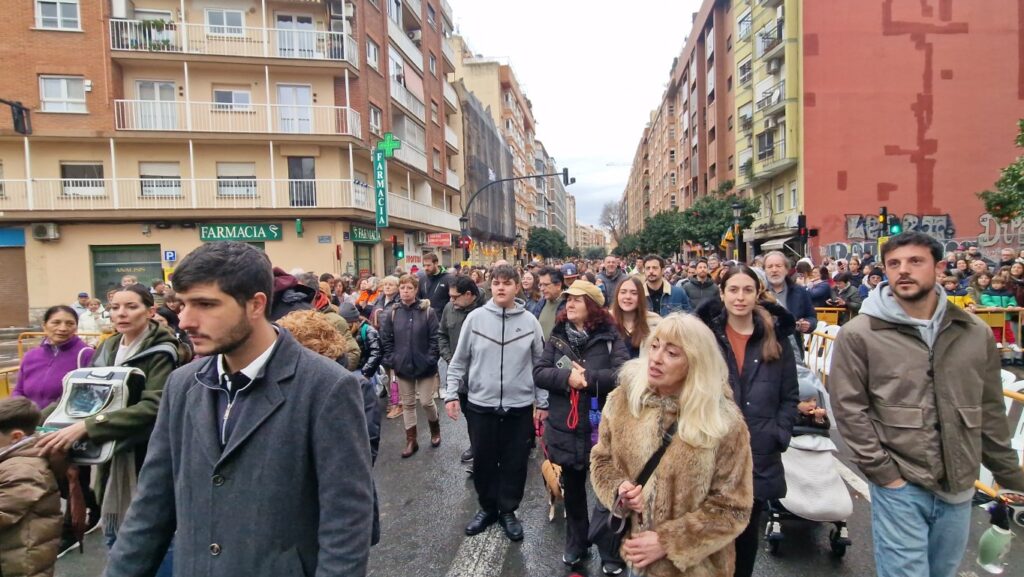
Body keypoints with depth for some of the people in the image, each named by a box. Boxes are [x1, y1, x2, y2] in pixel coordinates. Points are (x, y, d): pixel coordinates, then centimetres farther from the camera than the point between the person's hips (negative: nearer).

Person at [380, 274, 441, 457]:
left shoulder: (427, 311, -8)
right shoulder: (392, 313, -1)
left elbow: (435, 338, -7)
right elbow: (386, 340, 4)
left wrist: (431, 360, -13)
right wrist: (391, 361, -3)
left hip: (424, 366, -3)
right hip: (402, 366, 3)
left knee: (426, 402, 3)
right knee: (407, 404, 12)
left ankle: (435, 429, 33)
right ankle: (411, 441, 25)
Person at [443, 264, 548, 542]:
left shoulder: (529, 321, -2)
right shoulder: (475, 318, -4)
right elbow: (459, 361, 2)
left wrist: (542, 403, 2)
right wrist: (451, 394, -4)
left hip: (519, 406, 0)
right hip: (480, 404, 0)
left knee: (515, 462, 11)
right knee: (483, 460, 14)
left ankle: (508, 510, 32)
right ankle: (487, 507, 36)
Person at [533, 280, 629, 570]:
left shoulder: (609, 338, -9)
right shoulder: (558, 336, 2)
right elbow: (538, 372, -5)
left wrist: (588, 377, -21)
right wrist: (566, 377, -20)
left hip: (601, 427, -3)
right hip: (566, 428, 3)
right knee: (572, 490, 20)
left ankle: (612, 552, 33)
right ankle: (575, 543, 41)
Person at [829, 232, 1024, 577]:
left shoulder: (975, 333, 5)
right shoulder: (858, 334, -10)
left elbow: (990, 411, 12)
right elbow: (848, 408, -10)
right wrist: (882, 472, -12)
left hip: (958, 487, 5)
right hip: (899, 486, -5)